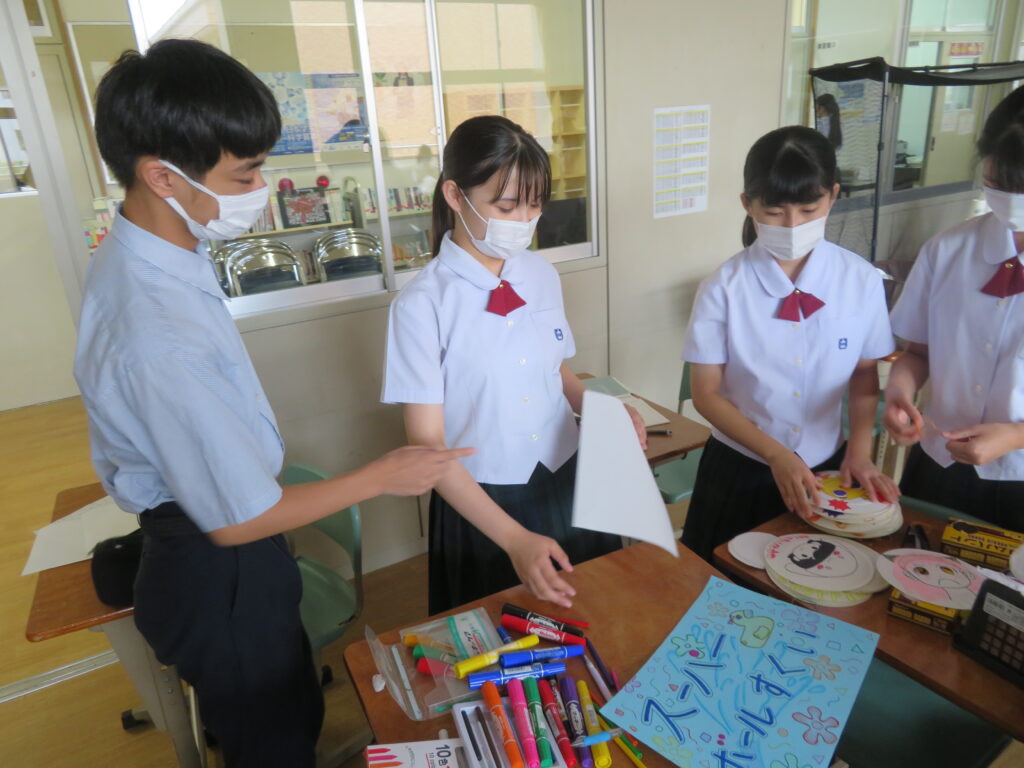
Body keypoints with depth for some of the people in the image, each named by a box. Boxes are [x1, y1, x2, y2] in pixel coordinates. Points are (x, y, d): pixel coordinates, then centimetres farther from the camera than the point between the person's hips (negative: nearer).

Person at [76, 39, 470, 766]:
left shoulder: (140, 250, -6)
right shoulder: (162, 344, -36)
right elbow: (238, 521, -25)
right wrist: (382, 476, -16)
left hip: (196, 541, 8)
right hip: (220, 572, -8)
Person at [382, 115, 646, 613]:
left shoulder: (543, 276, -3)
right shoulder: (423, 304, -18)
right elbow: (428, 446, -17)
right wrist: (514, 537, -25)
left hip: (567, 486, 5)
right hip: (482, 503, -4)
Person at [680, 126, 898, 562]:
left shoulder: (861, 280, -9)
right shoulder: (725, 288, -15)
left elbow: (865, 373, 4)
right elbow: (706, 393, -11)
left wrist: (859, 452, -7)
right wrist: (775, 455, -18)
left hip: (826, 468, 2)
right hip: (740, 471, -2)